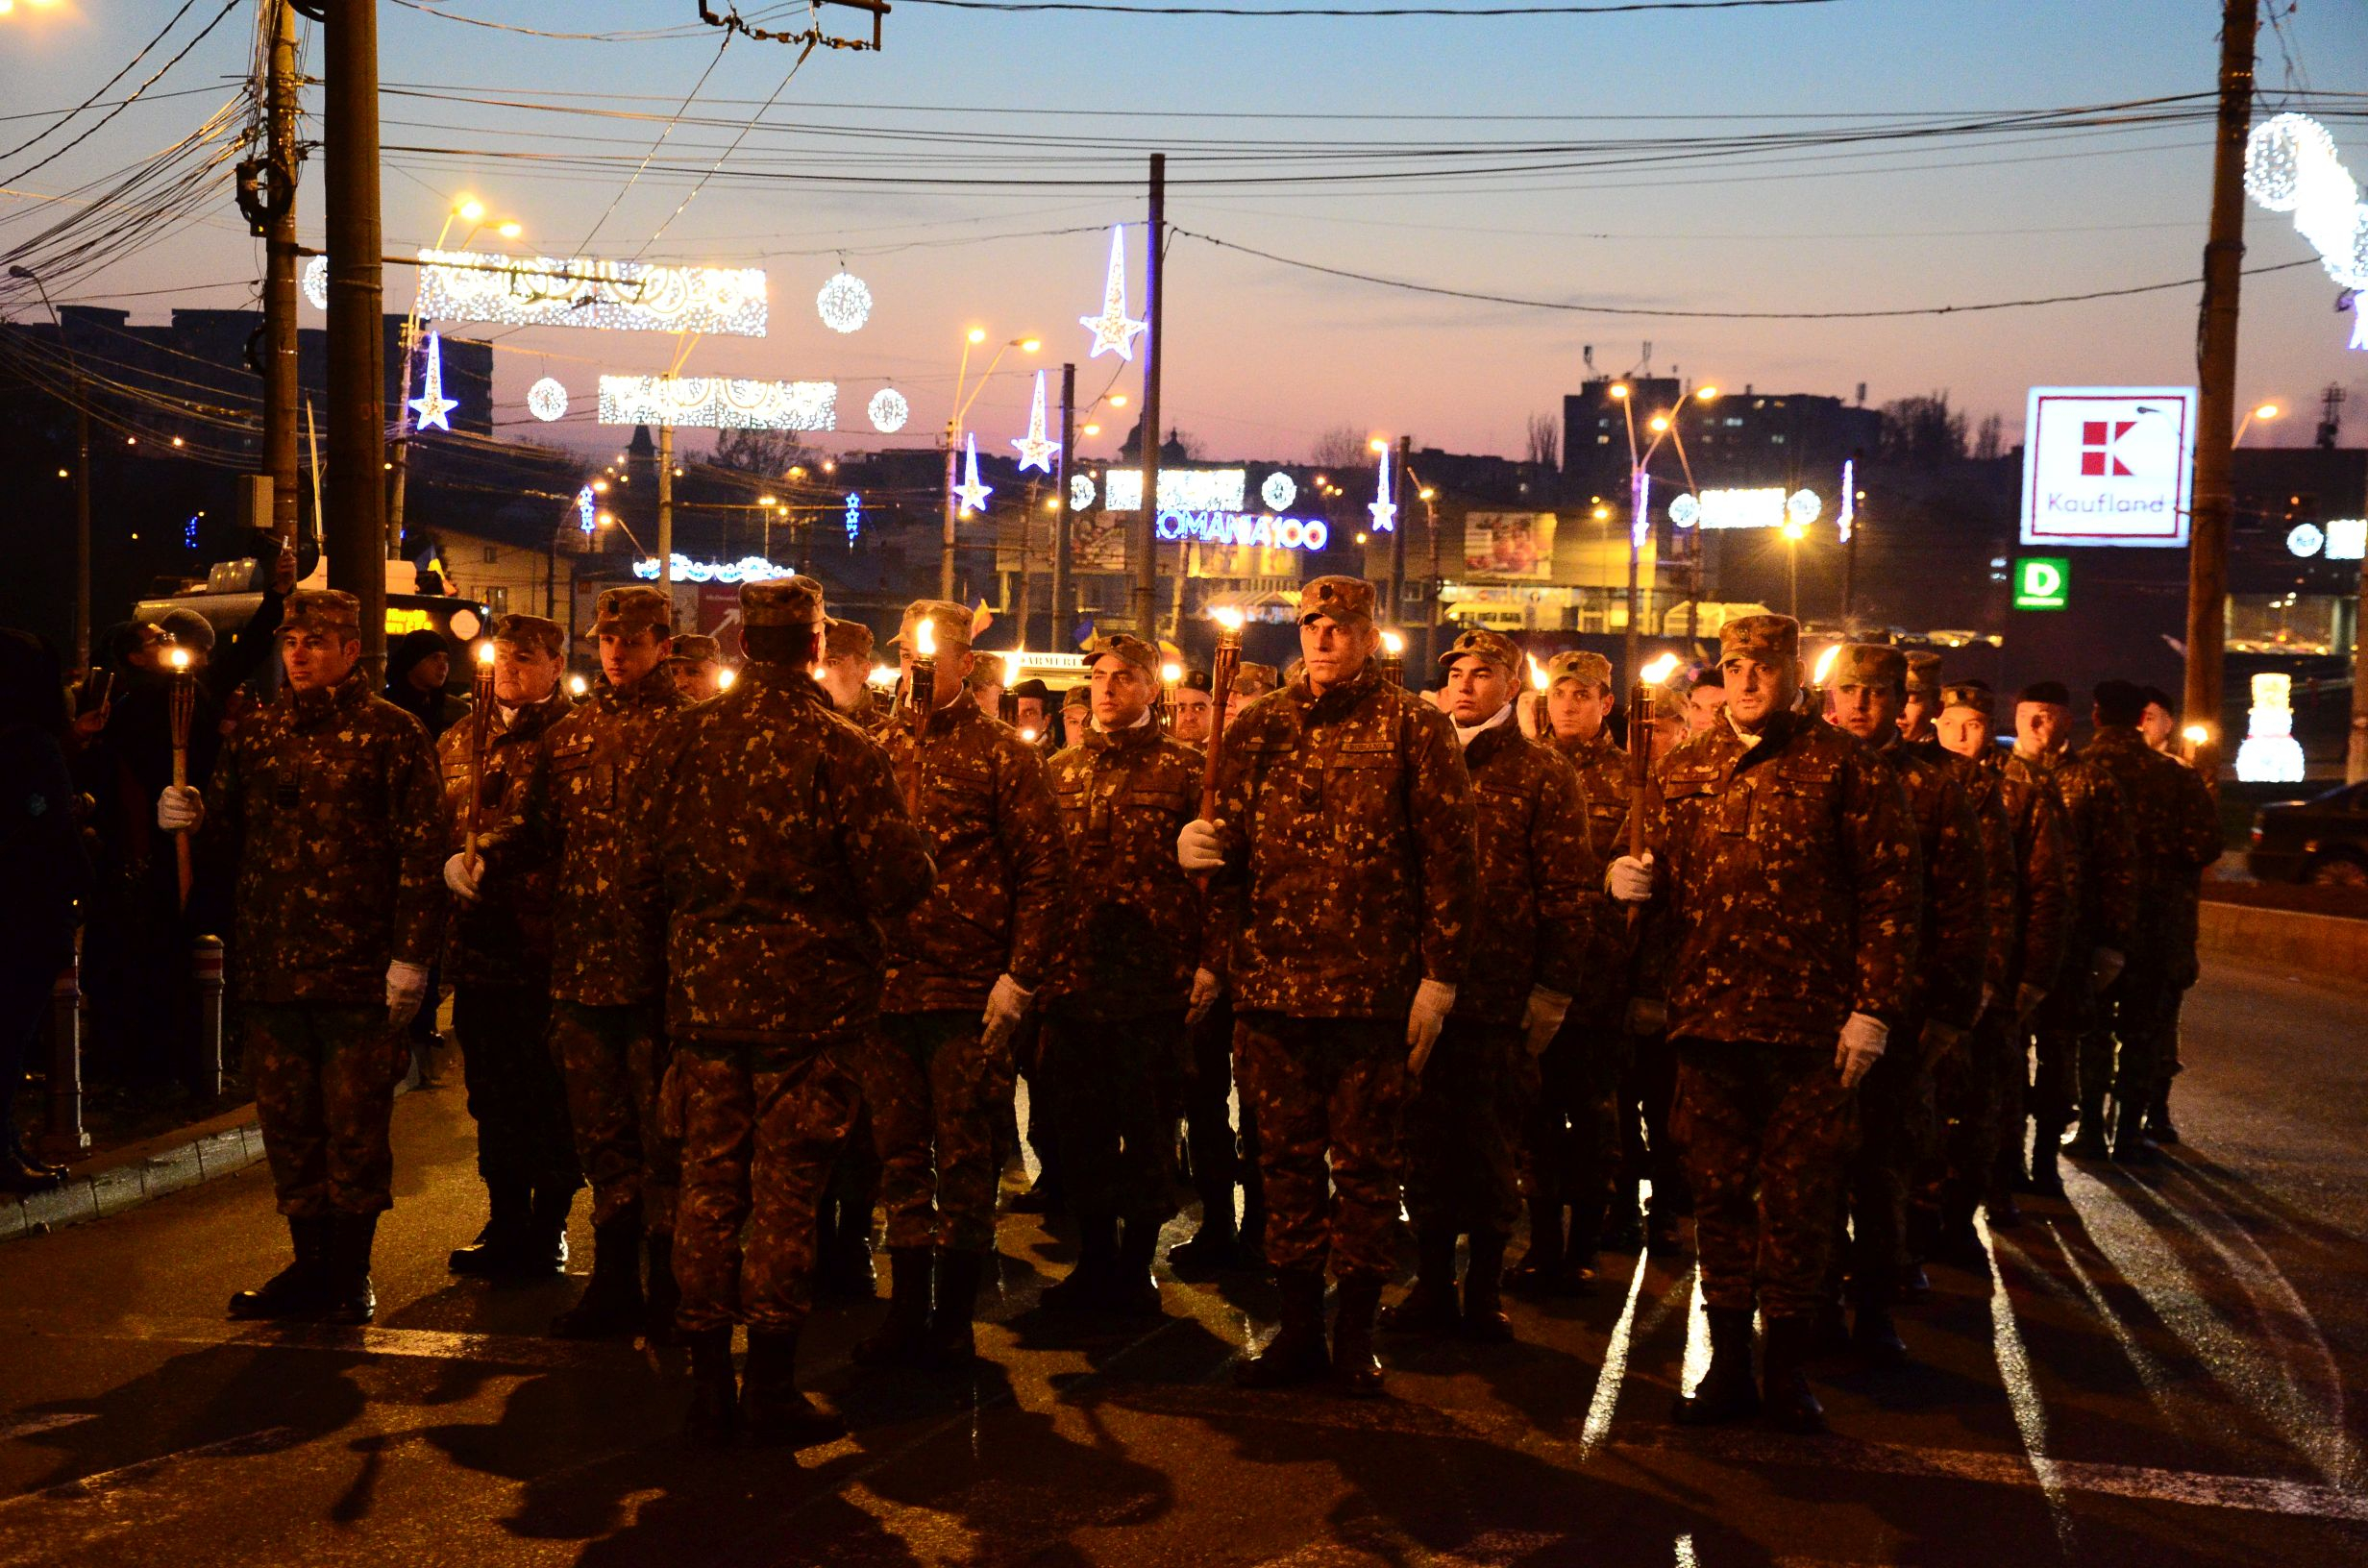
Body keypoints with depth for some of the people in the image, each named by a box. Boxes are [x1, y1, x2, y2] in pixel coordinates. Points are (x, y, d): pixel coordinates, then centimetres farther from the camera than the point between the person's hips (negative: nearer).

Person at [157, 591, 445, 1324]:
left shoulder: (392, 734, -4)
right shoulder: (257, 733, 13)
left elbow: (422, 850, -9)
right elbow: (230, 840, 17)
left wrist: (411, 955, -15)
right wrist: (192, 818, -5)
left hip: (359, 970, -5)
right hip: (270, 964, 5)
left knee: (354, 1127, 3)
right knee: (287, 1124, 11)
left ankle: (350, 1275, 16)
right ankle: (310, 1266, 25)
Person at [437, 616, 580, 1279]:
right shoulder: (460, 740, 17)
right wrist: (451, 862, 0)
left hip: (545, 939, -6)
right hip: (479, 940, 6)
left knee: (549, 1094, 1)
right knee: (491, 1092, 13)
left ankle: (548, 1228, 13)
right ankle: (505, 1220, 26)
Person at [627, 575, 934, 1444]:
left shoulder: (678, 739, 2)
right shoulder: (840, 749, -11)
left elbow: (643, 876, 6)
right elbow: (899, 880, -15)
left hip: (705, 990, 4)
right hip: (807, 997, -4)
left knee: (708, 1184, 11)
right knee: (785, 1192, 4)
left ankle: (708, 1387, 18)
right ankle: (770, 1389, 11)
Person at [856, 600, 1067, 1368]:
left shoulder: (1005, 752, -1)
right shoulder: (881, 749, 12)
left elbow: (1041, 870, -5)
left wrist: (1019, 975, -12)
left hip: (969, 990, -4)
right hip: (886, 987, 4)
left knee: (964, 1159, 3)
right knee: (900, 1154, 10)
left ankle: (953, 1319, 14)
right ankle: (907, 1311, 21)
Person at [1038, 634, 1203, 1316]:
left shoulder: (1184, 768, -1)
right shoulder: (1062, 768, 12)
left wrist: (1208, 960, -14)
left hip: (1153, 976, -4)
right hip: (1073, 974, 4)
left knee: (1147, 1130, 5)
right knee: (1081, 1128, 10)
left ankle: (1136, 1267, 16)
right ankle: (1095, 1260, 23)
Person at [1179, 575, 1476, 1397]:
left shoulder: (1414, 728, 0)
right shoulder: (1257, 726, 11)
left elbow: (1446, 857, -4)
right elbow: (1231, 850, 18)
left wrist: (1439, 976, -9)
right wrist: (1199, 846, -6)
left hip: (1371, 985, -4)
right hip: (1269, 981, 4)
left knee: (1364, 1159, 5)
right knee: (1286, 1156, 10)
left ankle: (1357, 1334, 16)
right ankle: (1299, 1328, 22)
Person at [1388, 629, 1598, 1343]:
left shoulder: (1543, 774, 2)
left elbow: (1571, 891, -3)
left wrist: (1552, 989, -9)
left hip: (1501, 992, -4)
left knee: (1489, 1145, 4)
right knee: (1424, 1140, 8)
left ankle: (1484, 1290, 16)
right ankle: (1433, 1283, 19)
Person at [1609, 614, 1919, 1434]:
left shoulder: (1846, 767, -1)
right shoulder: (1681, 772, 13)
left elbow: (1892, 891, -4)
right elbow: (1662, 888, 21)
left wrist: (1873, 1006, -11)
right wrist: (1632, 882, -2)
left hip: (1812, 1025, -4)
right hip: (1708, 1018, 4)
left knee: (1797, 1200, 4)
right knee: (1718, 1194, 10)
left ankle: (1789, 1369, 18)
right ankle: (1728, 1364, 21)